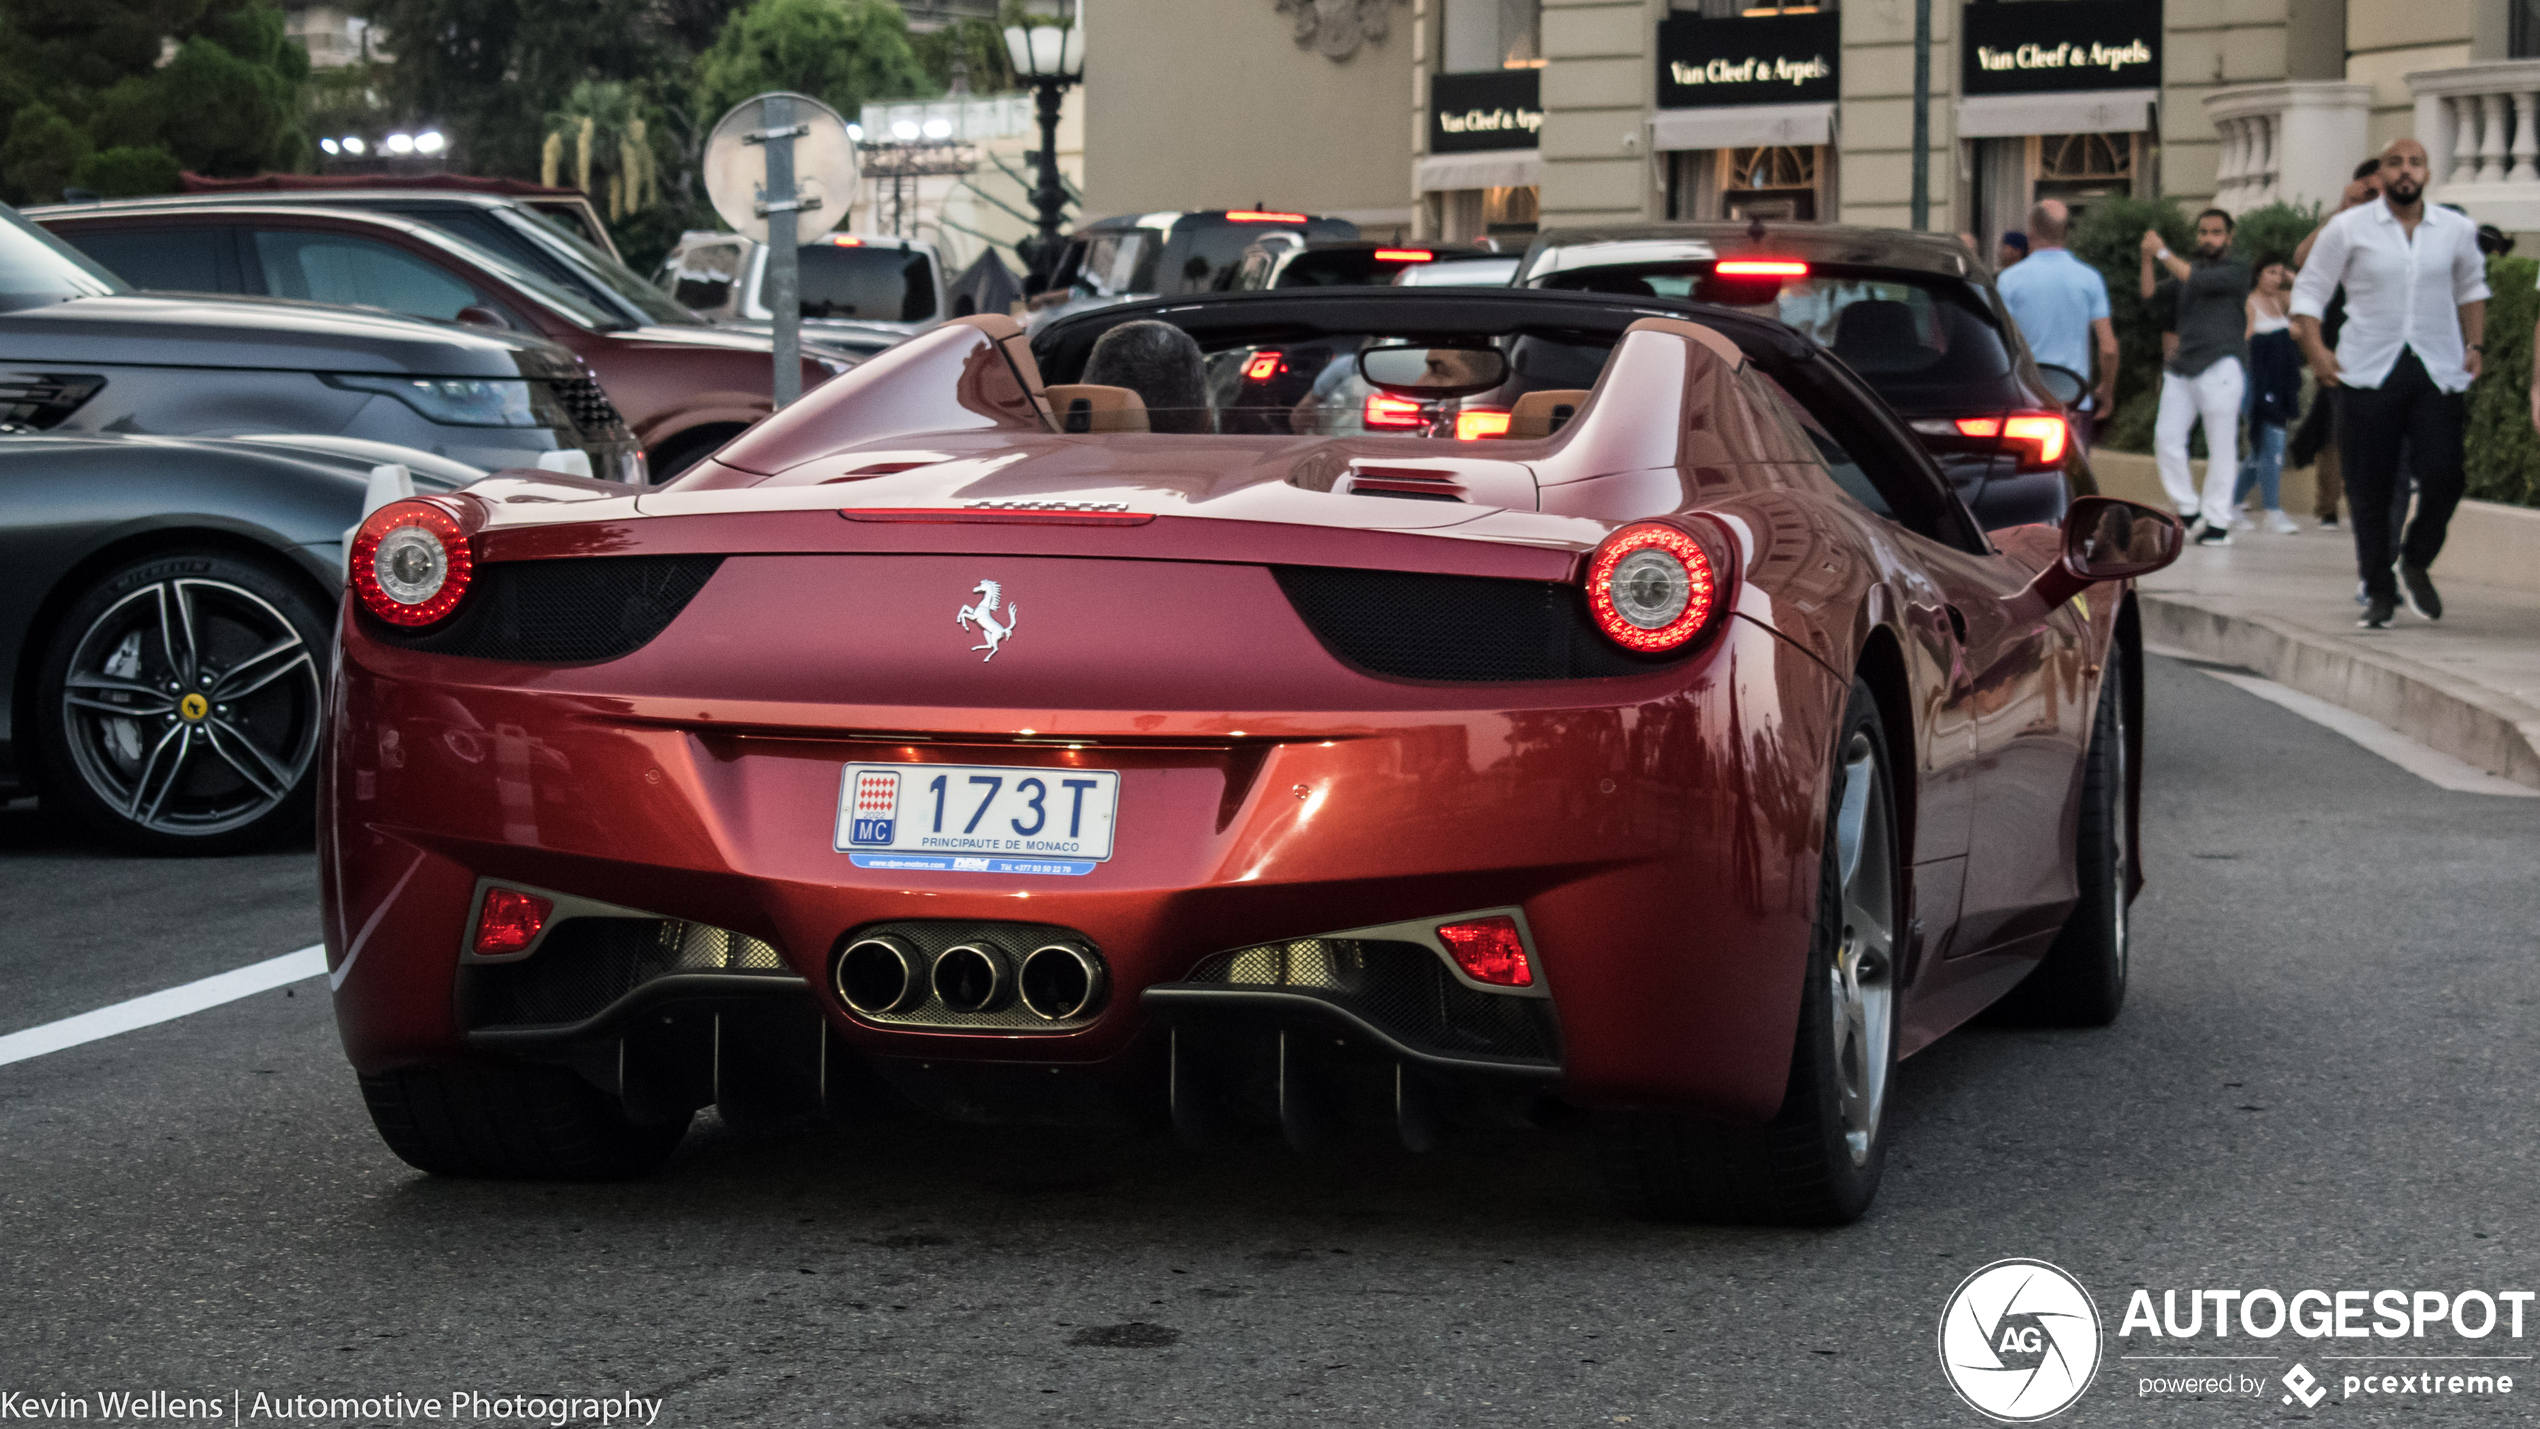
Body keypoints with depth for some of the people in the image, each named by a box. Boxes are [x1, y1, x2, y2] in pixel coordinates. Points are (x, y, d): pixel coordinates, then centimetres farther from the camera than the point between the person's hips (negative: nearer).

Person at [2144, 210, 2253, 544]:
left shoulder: (2236, 271, 1)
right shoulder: (2190, 269, 21)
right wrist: (2150, 257, 3)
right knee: (2166, 438, -5)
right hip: (2182, 369, 6)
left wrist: (2162, 252, -3)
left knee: (2221, 446, -5)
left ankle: (2217, 520, -2)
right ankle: (2188, 508, 5)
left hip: (2221, 367, -6)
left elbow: (2197, 282, -12)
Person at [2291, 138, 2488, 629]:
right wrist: (2315, 349, -8)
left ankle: (2416, 563, 17)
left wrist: (2475, 344, 14)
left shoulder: (2456, 230, 9)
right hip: (2369, 375, -2)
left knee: (2443, 476, -10)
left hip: (2438, 371, 2)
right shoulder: (2349, 228, 1)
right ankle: (2379, 591, 13)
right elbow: (2309, 288, 4)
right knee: (2370, 488, 1)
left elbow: (2471, 286, 26)